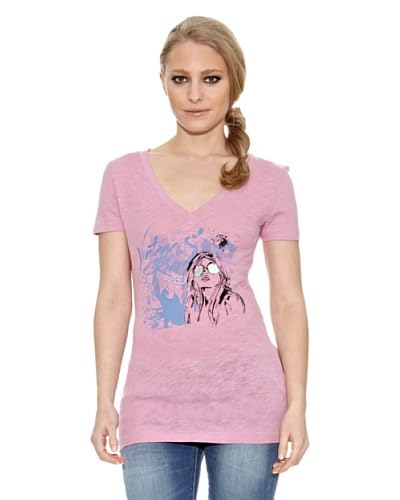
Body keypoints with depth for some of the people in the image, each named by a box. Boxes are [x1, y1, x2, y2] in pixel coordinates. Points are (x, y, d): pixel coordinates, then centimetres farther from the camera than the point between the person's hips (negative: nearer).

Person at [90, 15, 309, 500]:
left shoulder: (269, 181, 4)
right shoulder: (124, 175, 7)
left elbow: (288, 302, 3)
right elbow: (114, 296, 6)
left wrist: (296, 405, -5)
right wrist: (105, 403, 1)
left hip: (246, 400, -1)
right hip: (154, 404, 1)